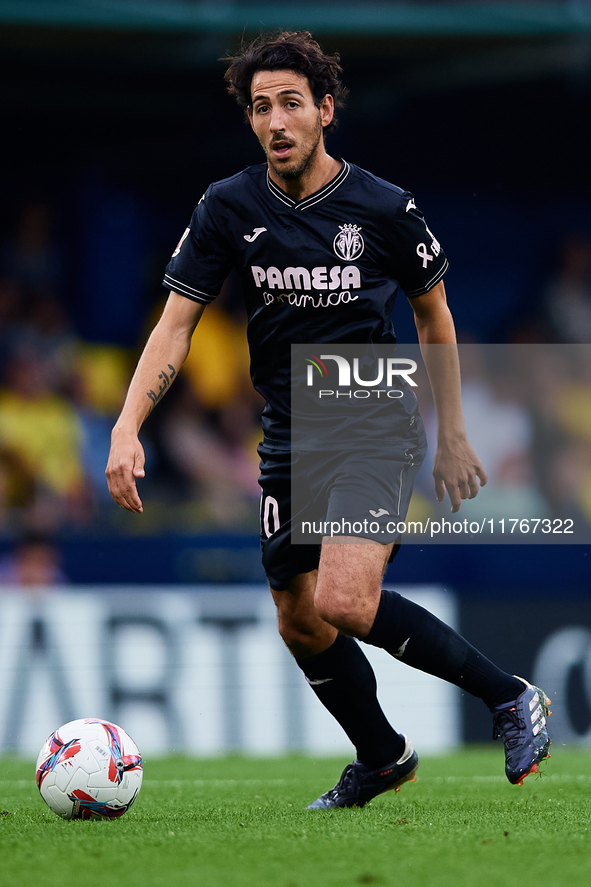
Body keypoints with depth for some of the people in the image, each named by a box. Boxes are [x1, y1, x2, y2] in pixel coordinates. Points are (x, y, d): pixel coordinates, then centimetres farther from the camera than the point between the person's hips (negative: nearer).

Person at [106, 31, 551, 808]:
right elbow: (177, 322, -3)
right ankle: (382, 759, 33)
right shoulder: (229, 209, -2)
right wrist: (127, 428, -16)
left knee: (344, 604, -24)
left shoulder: (383, 208, -8)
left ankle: (509, 698, -7)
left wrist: (451, 436, 10)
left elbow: (434, 314, 8)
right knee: (300, 625, 8)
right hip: (290, 437, 5)